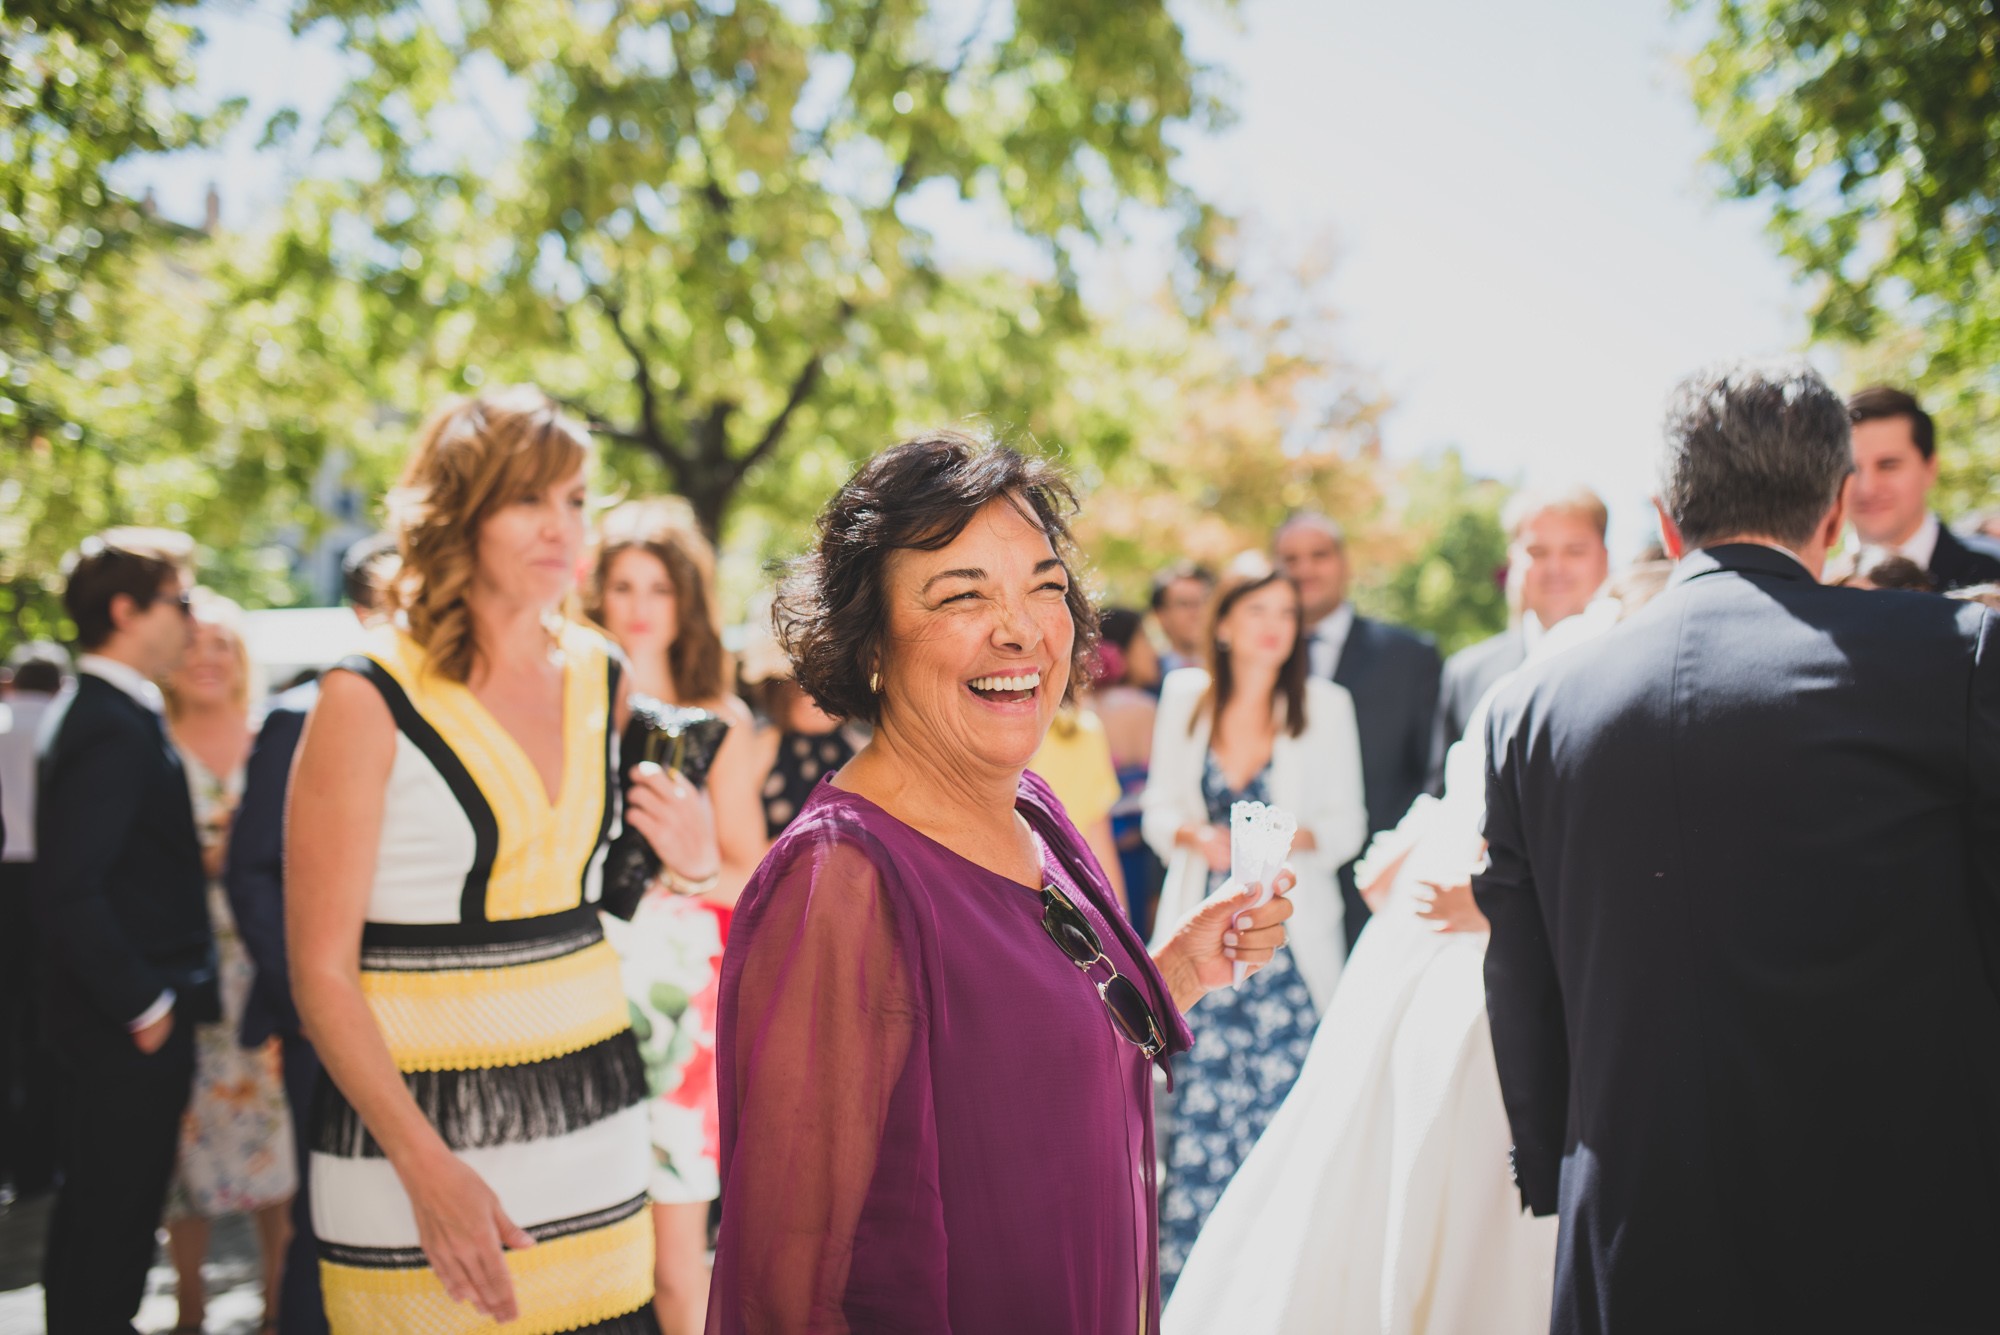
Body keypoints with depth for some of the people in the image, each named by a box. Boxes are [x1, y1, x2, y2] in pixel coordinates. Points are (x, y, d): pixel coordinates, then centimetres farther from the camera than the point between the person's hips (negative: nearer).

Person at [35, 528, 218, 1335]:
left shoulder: (102, 714, 11)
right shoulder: (115, 728, -20)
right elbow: (70, 892, -27)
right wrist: (144, 1004, -19)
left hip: (110, 1019, 10)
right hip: (129, 1028, -10)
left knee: (96, 1204, 20)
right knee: (116, 1212, 1)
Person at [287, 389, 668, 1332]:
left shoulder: (602, 679, 7)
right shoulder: (369, 699, -9)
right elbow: (321, 972, -11)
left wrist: (665, 851, 4)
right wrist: (426, 1167, -18)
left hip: (594, 1116, 5)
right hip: (416, 1121, -5)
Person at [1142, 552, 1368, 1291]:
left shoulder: (1325, 704, 3)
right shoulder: (1184, 698, 8)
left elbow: (1347, 822, 4)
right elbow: (1161, 806, 11)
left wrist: (1293, 839, -15)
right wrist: (1195, 836, -9)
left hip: (1287, 936, -1)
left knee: (1280, 1108, -6)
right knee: (1197, 1107, -5)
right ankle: (1186, 1279, 7)